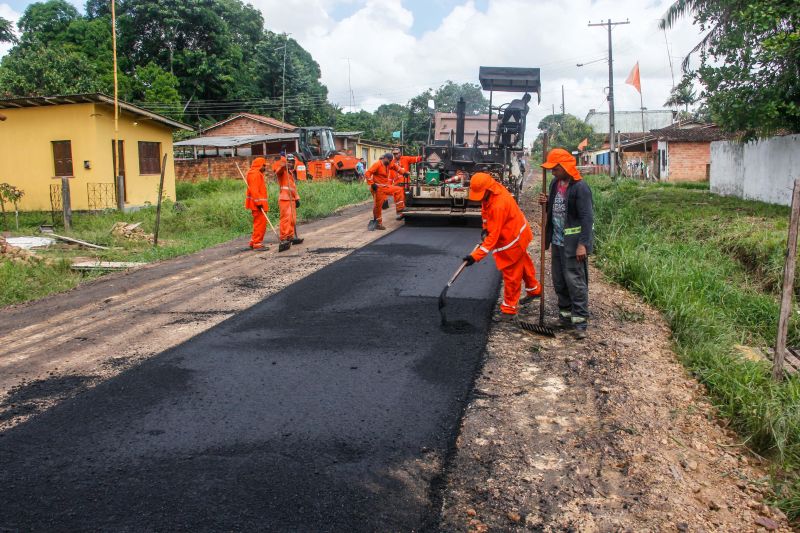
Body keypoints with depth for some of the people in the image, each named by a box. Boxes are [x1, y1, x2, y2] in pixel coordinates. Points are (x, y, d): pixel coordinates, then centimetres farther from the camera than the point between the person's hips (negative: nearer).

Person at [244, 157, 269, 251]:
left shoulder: (258, 174, 20)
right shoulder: (255, 174, -13)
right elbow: (254, 190, -22)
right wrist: (259, 202, -26)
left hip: (258, 203, 11)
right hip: (258, 203, -11)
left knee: (258, 224, 17)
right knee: (260, 224, -8)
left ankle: (254, 243, 25)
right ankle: (257, 244, -6)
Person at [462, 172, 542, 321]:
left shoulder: (499, 205, -38)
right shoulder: (490, 193, -11)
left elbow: (493, 236, -35)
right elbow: (486, 210, 12)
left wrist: (475, 256, -35)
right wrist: (486, 228, 1)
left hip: (512, 240, -10)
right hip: (517, 231, 10)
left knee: (511, 275, 1)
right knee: (523, 263, 28)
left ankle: (509, 310, 14)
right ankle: (534, 290, 51)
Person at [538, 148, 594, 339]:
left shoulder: (580, 187, -16)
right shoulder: (555, 184, 9)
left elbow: (587, 218, -20)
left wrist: (583, 244, -25)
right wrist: (546, 204, -3)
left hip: (573, 244, -9)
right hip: (557, 242, 9)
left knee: (576, 282, -4)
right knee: (559, 282, 15)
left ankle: (580, 322, 3)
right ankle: (565, 316, 28)